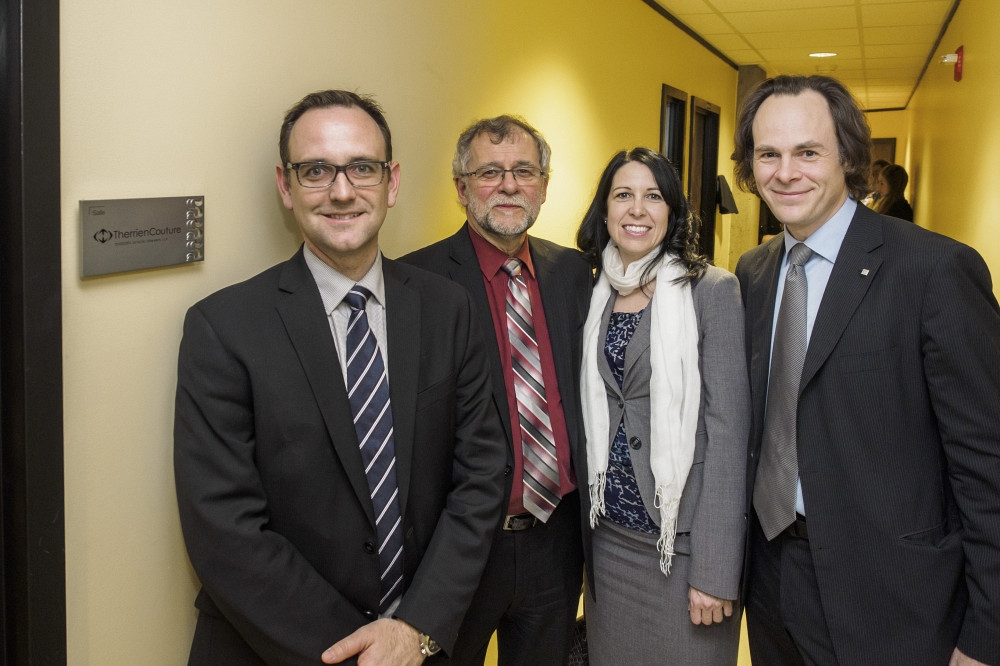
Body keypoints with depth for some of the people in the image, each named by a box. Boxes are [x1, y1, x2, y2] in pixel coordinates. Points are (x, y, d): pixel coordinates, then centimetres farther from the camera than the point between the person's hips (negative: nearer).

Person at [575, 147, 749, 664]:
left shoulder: (712, 291, -9)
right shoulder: (595, 297, 6)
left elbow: (727, 431, -13)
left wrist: (715, 569, -16)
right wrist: (584, 520, 5)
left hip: (684, 540, -4)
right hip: (609, 535, 5)